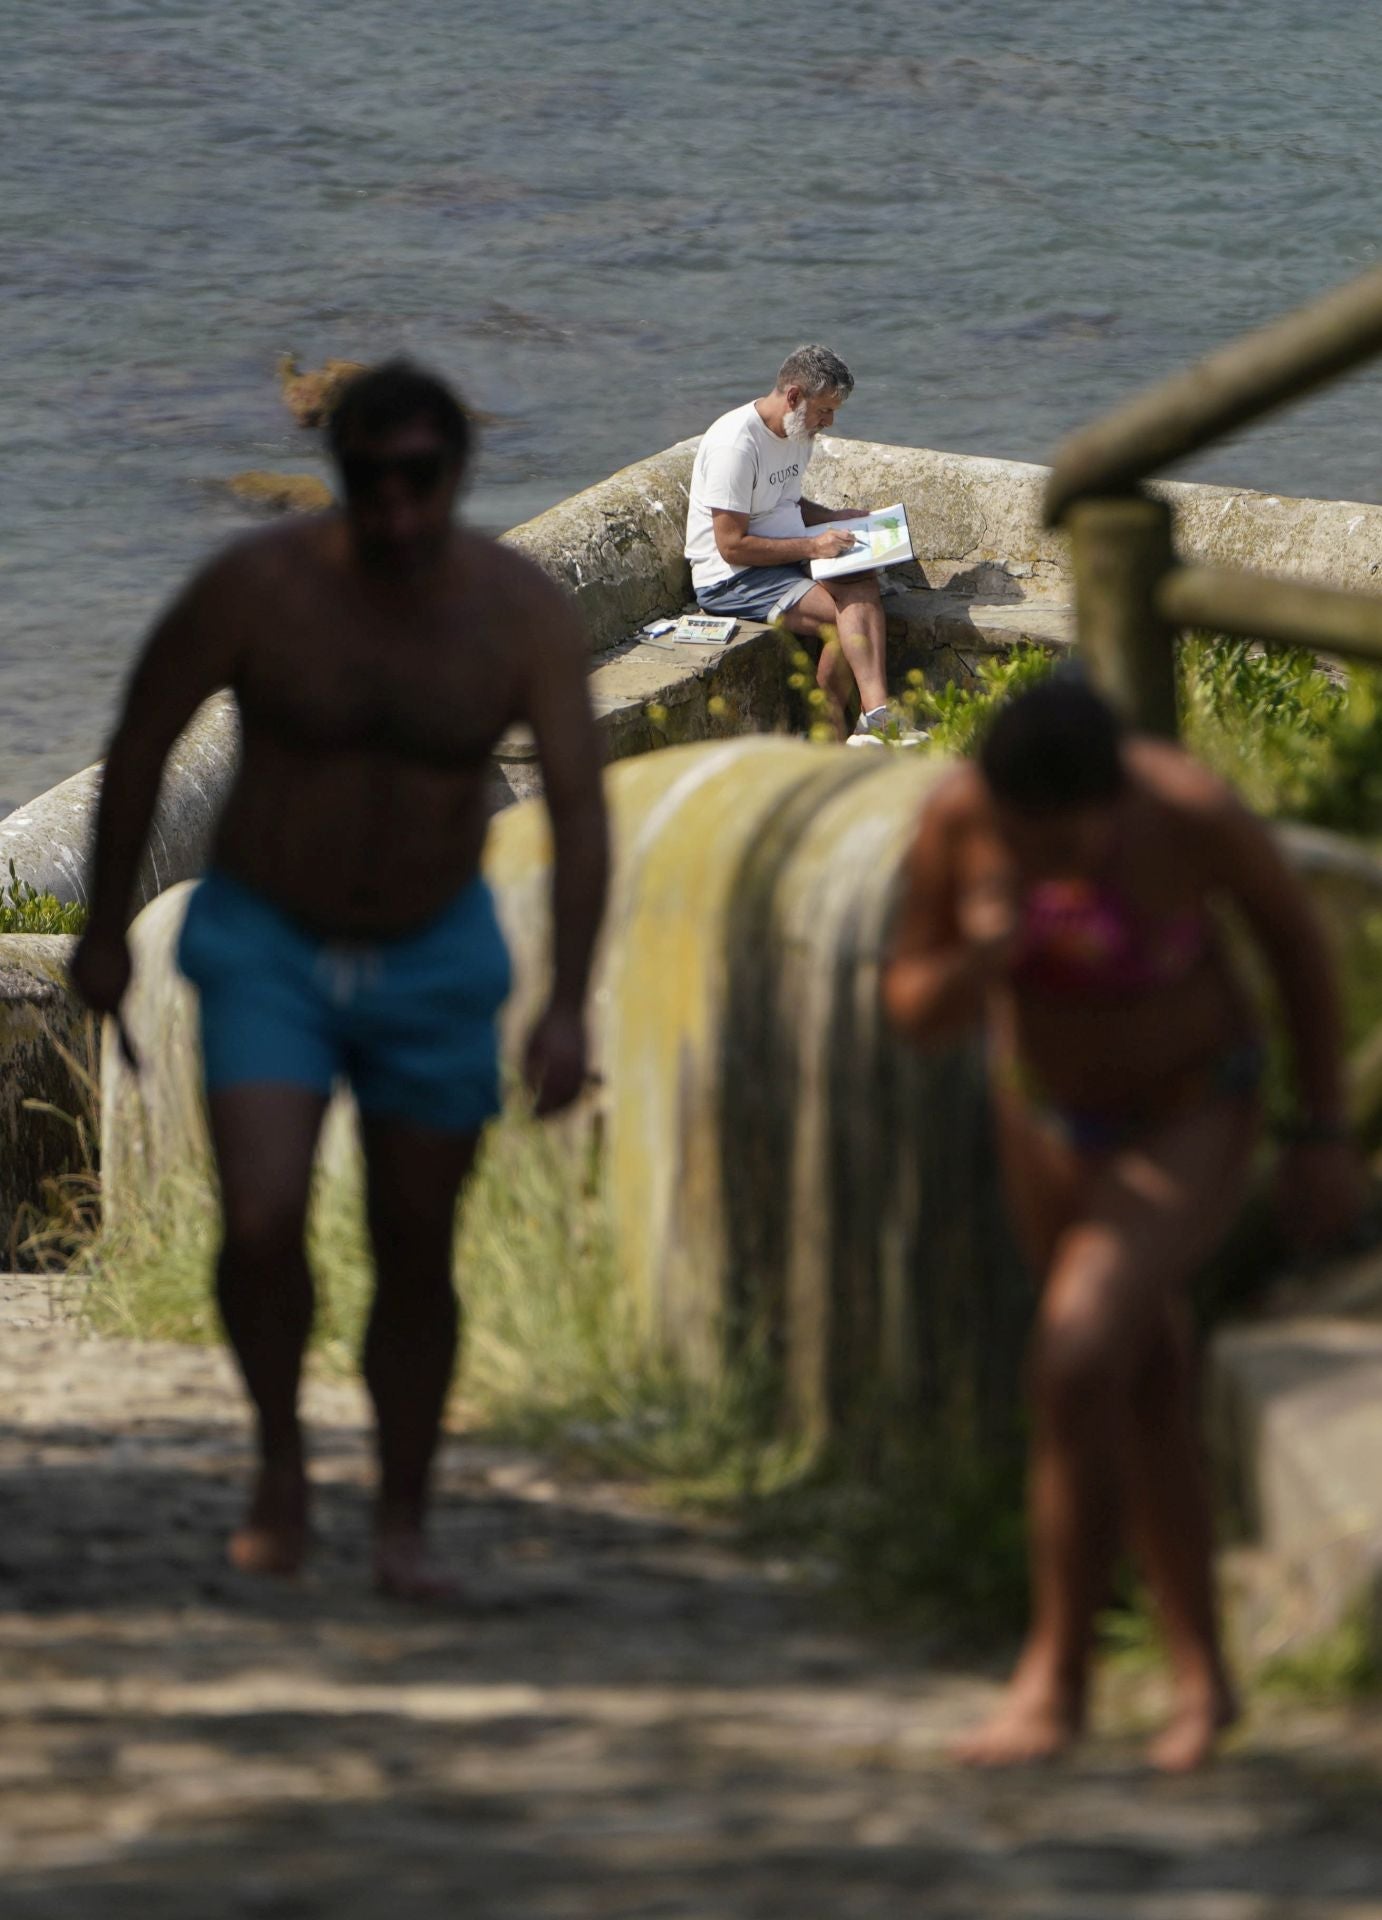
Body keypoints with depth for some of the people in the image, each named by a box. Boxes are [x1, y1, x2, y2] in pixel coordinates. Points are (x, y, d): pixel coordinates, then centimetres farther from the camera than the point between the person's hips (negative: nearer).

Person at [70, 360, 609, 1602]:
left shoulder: (523, 614, -15)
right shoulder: (257, 588, -19)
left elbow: (581, 812, -16)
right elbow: (143, 739, -5)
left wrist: (569, 1007, -26)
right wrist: (107, 929, 1)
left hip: (433, 954, 2)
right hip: (266, 946, -1)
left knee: (417, 1255, 7)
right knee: (261, 1225, -18)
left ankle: (403, 1529, 23)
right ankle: (281, 1459, 7)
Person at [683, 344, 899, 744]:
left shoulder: (799, 433, 10)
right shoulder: (736, 444, -19)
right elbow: (732, 545, -20)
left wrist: (833, 517, 9)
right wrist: (812, 547, -19)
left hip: (788, 559, 8)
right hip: (730, 579, -8)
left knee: (862, 586, -23)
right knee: (849, 618, -25)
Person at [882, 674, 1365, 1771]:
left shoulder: (1191, 813, -33)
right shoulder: (958, 818, -24)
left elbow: (1294, 931, -13)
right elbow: (912, 1009, -14)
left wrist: (1328, 1133, -7)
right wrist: (978, 963, -38)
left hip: (1191, 1118, -5)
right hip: (1050, 1106, 5)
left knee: (1076, 1372, -21)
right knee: (1146, 1395, 17)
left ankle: (1056, 1679, -9)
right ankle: (1203, 1679, 32)